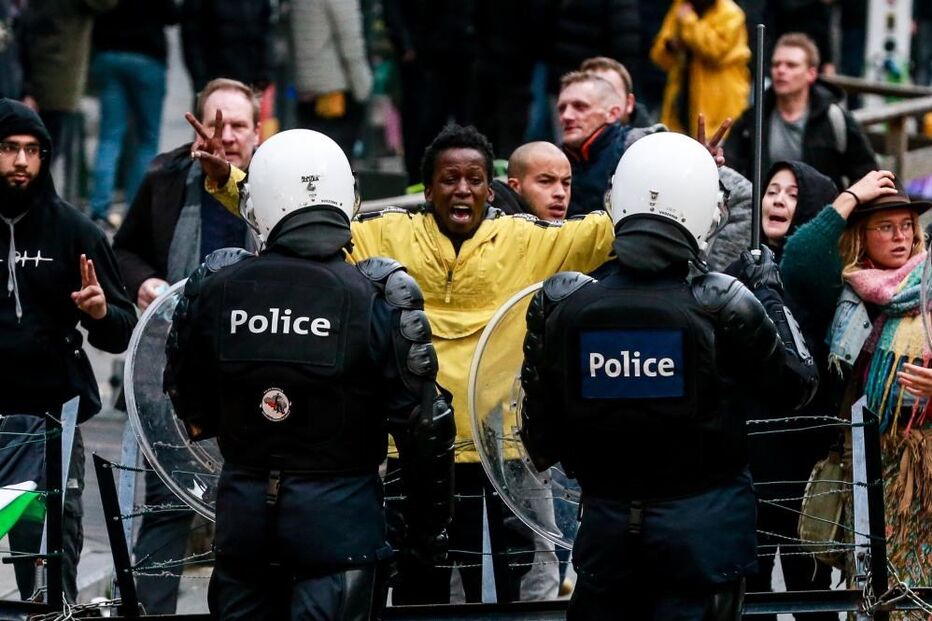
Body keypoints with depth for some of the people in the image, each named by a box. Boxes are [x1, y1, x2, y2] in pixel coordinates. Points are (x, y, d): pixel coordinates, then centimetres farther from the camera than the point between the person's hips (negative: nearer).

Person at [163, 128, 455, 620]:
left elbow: (187, 396, 12)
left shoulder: (214, 287, -3)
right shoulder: (377, 297, -12)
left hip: (243, 505, 3)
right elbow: (422, 425, -10)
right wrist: (429, 525, 3)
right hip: (338, 507, -3)